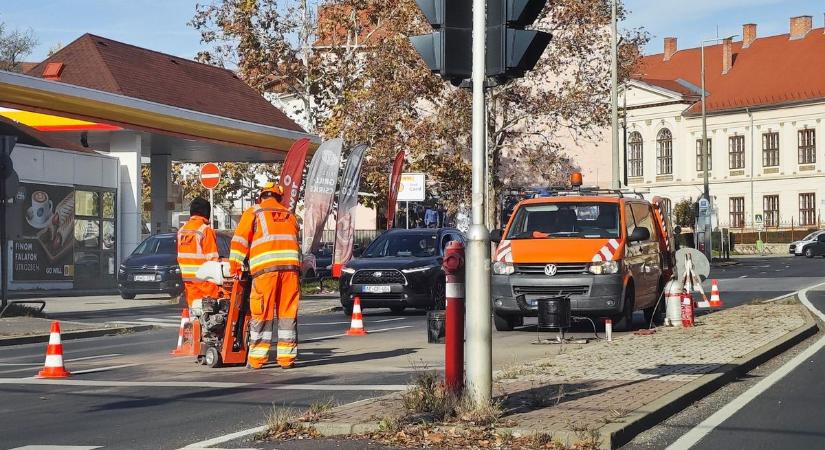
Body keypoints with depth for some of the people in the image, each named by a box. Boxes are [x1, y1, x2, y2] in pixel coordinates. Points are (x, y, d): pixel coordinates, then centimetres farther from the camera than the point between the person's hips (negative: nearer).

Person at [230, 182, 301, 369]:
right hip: (291, 265, 3)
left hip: (265, 268, -3)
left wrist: (235, 264, 10)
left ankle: (256, 358, 2)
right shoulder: (289, 215, 24)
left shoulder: (253, 212, 12)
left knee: (262, 314, 0)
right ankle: (287, 357, 7)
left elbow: (240, 239, 6)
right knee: (288, 312, 6)